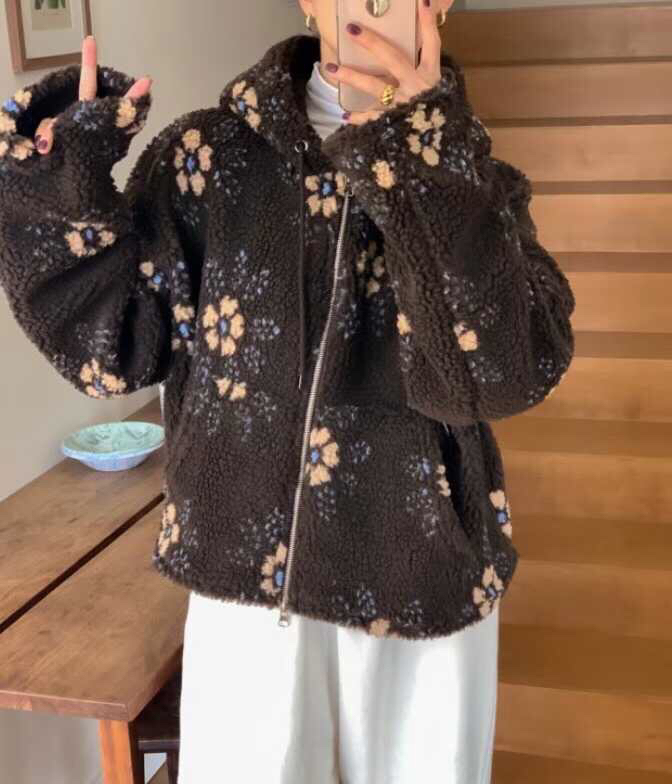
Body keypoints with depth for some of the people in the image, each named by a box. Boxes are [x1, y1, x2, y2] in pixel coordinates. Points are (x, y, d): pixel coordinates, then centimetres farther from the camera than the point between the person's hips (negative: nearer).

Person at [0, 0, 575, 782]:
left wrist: (424, 165, -28)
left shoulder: (473, 180, -4)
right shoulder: (208, 155, -5)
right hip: (247, 573, 0)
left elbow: (510, 371, -21)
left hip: (424, 591, 1)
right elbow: (115, 347, -7)